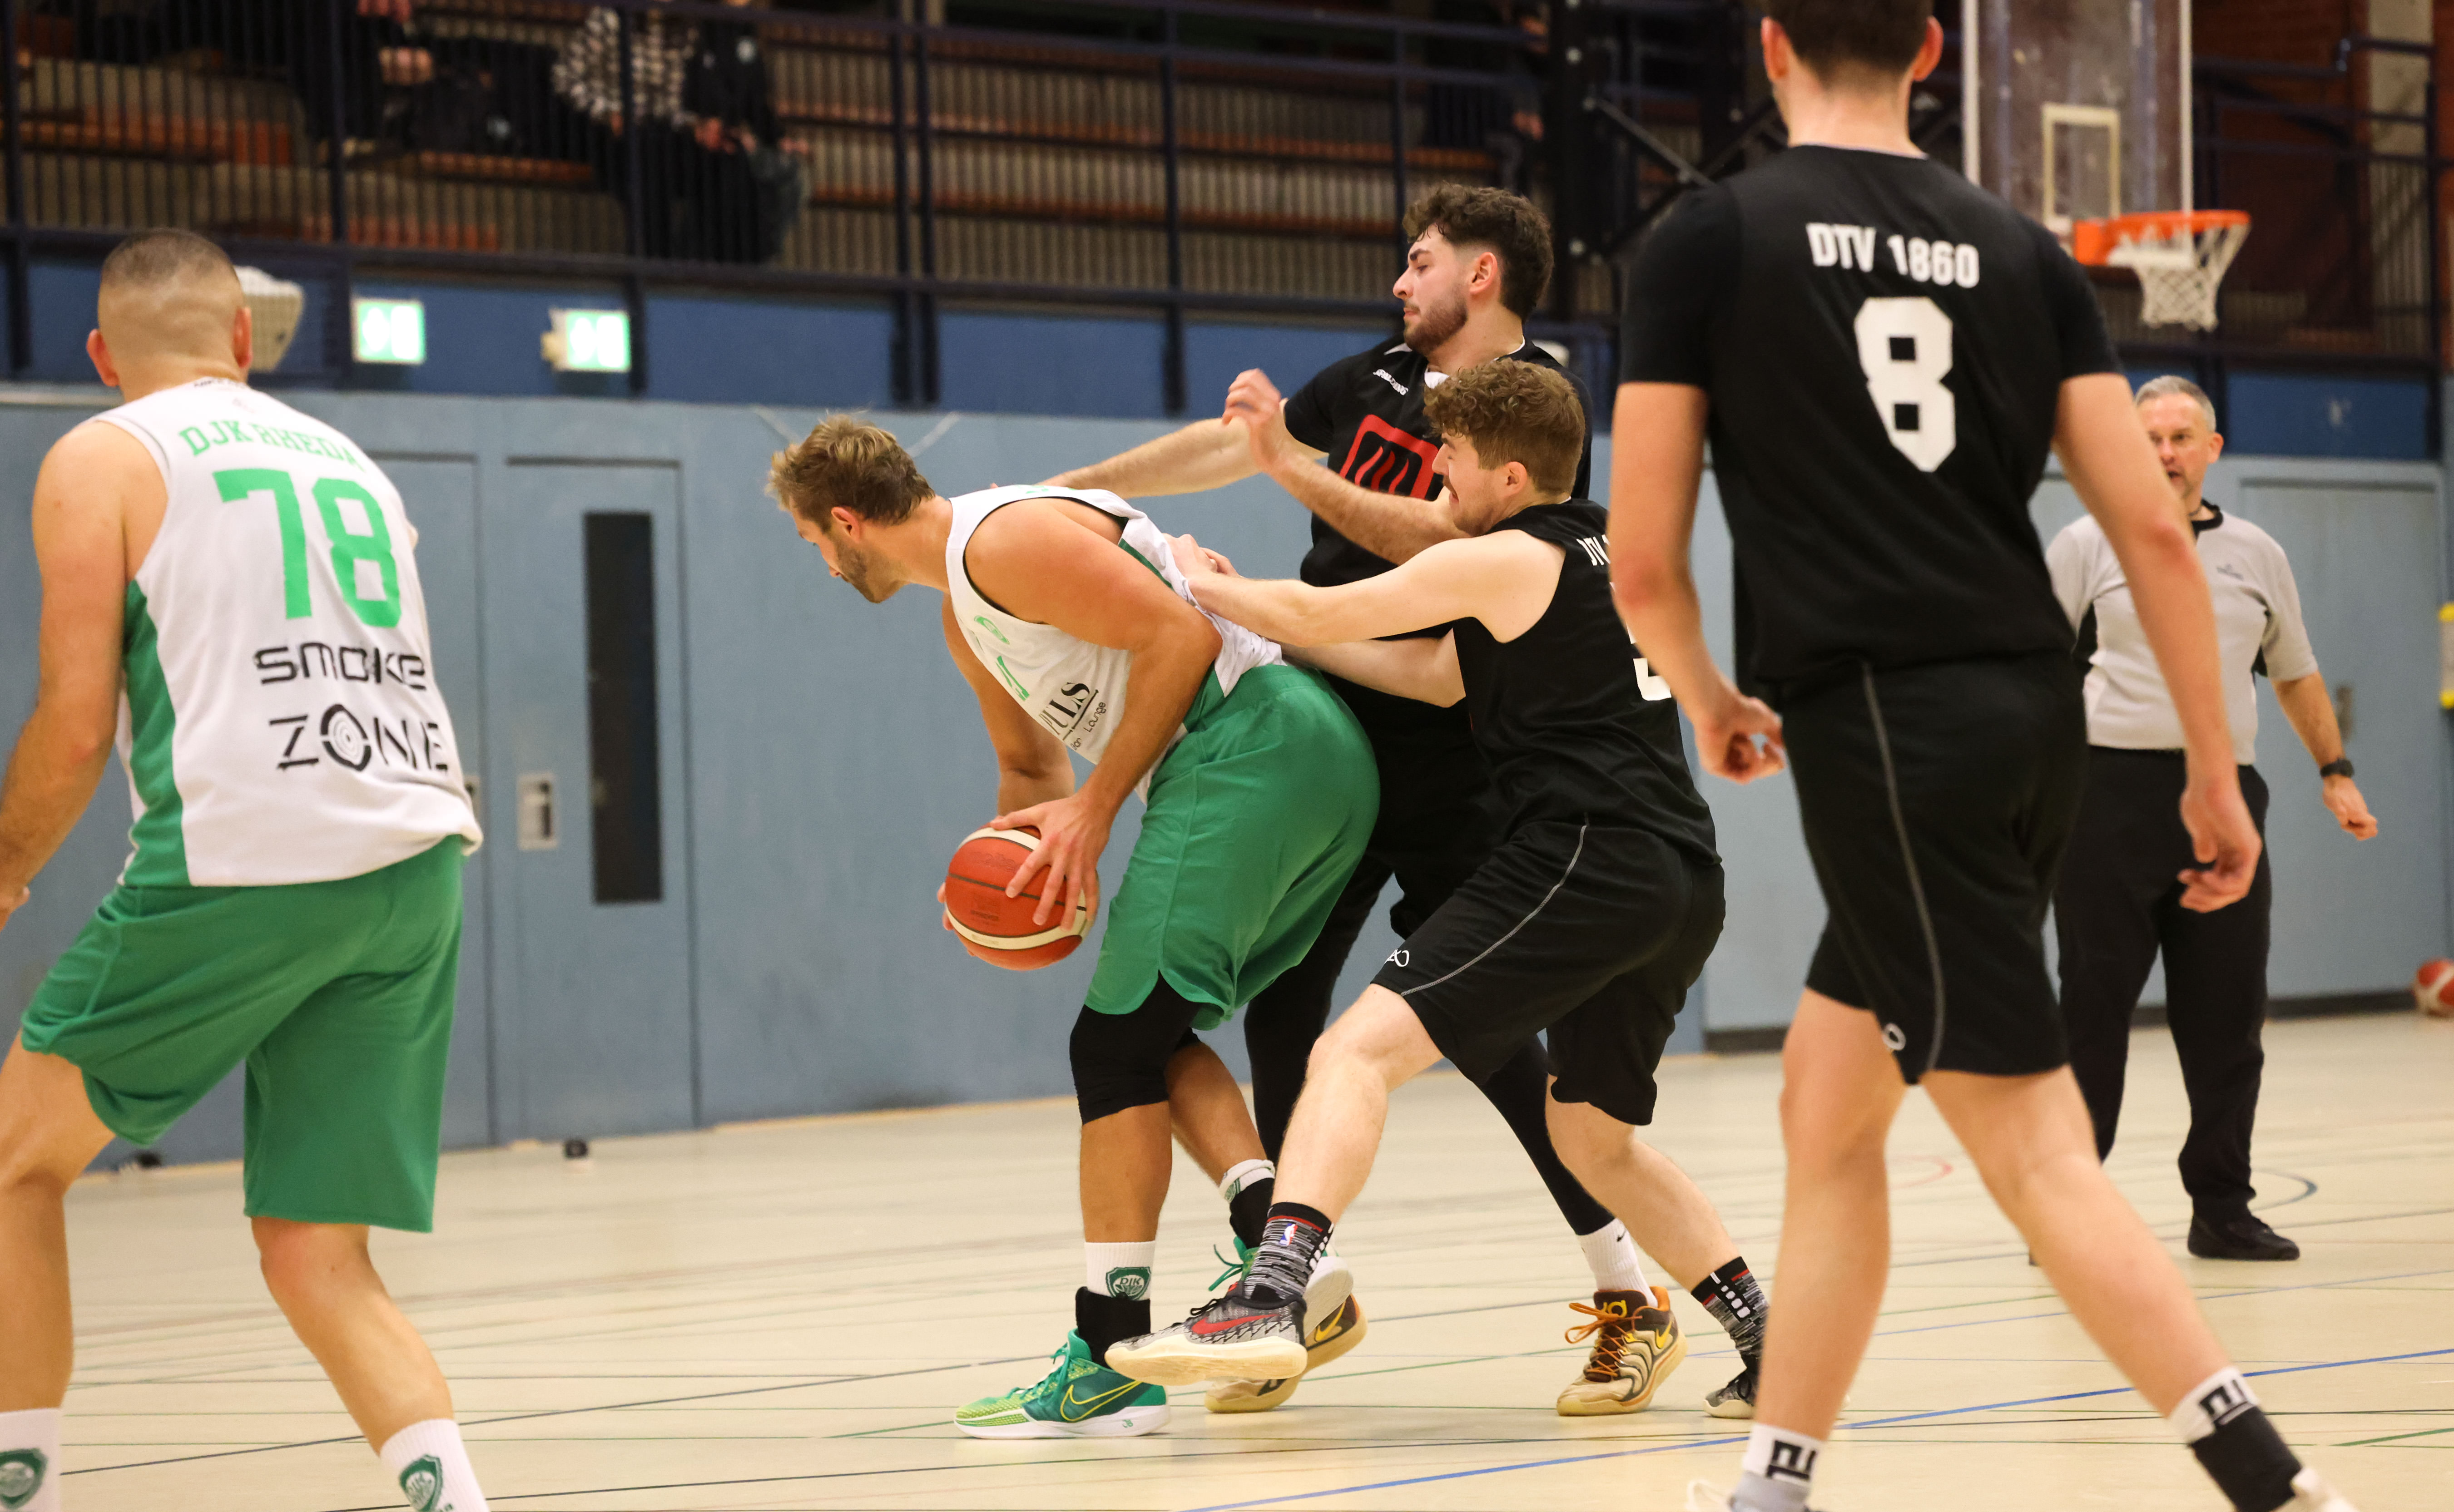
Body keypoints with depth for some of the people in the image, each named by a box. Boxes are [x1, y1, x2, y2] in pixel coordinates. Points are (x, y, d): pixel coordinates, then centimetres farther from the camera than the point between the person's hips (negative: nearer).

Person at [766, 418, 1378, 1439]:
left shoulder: (1006, 541, -9)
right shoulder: (967, 621, 25)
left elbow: (1182, 636, -16)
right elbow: (1029, 766, 35)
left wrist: (1096, 813, -11)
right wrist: (1028, 834, 10)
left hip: (1251, 737, -11)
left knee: (1119, 1039, -10)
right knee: (1159, 1034, 15)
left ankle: (1111, 1355, -12)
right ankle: (1274, 1234, -5)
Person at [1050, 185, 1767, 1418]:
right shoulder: (1379, 381, 14)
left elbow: (1446, 538, -22)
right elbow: (1226, 442, 21)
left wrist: (1293, 465, -21)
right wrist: (1062, 493, 23)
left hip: (1451, 755, -7)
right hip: (1334, 737, 7)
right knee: (1278, 1008, 4)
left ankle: (1627, 1293, 0)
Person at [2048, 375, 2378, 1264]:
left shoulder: (2256, 556, 15)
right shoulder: (2088, 548, 5)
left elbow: (2296, 674, 25)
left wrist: (2335, 773, 23)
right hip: (2112, 790, -3)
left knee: (2227, 1014, 2)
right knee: (2094, 1007, -4)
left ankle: (2222, 1210, 9)